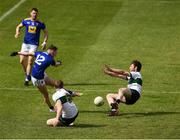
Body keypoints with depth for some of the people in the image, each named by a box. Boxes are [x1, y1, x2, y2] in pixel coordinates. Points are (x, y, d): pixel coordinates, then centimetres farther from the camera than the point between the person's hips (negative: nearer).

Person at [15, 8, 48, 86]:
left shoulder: (40, 23, -3)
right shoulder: (26, 21, 2)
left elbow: (46, 32, 8)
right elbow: (19, 26, 18)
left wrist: (44, 42, -1)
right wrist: (17, 33, -3)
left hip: (34, 44, -3)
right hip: (25, 43, 3)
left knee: (30, 61, -10)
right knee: (22, 61, 0)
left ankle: (27, 79, -4)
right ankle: (27, 75, 22)